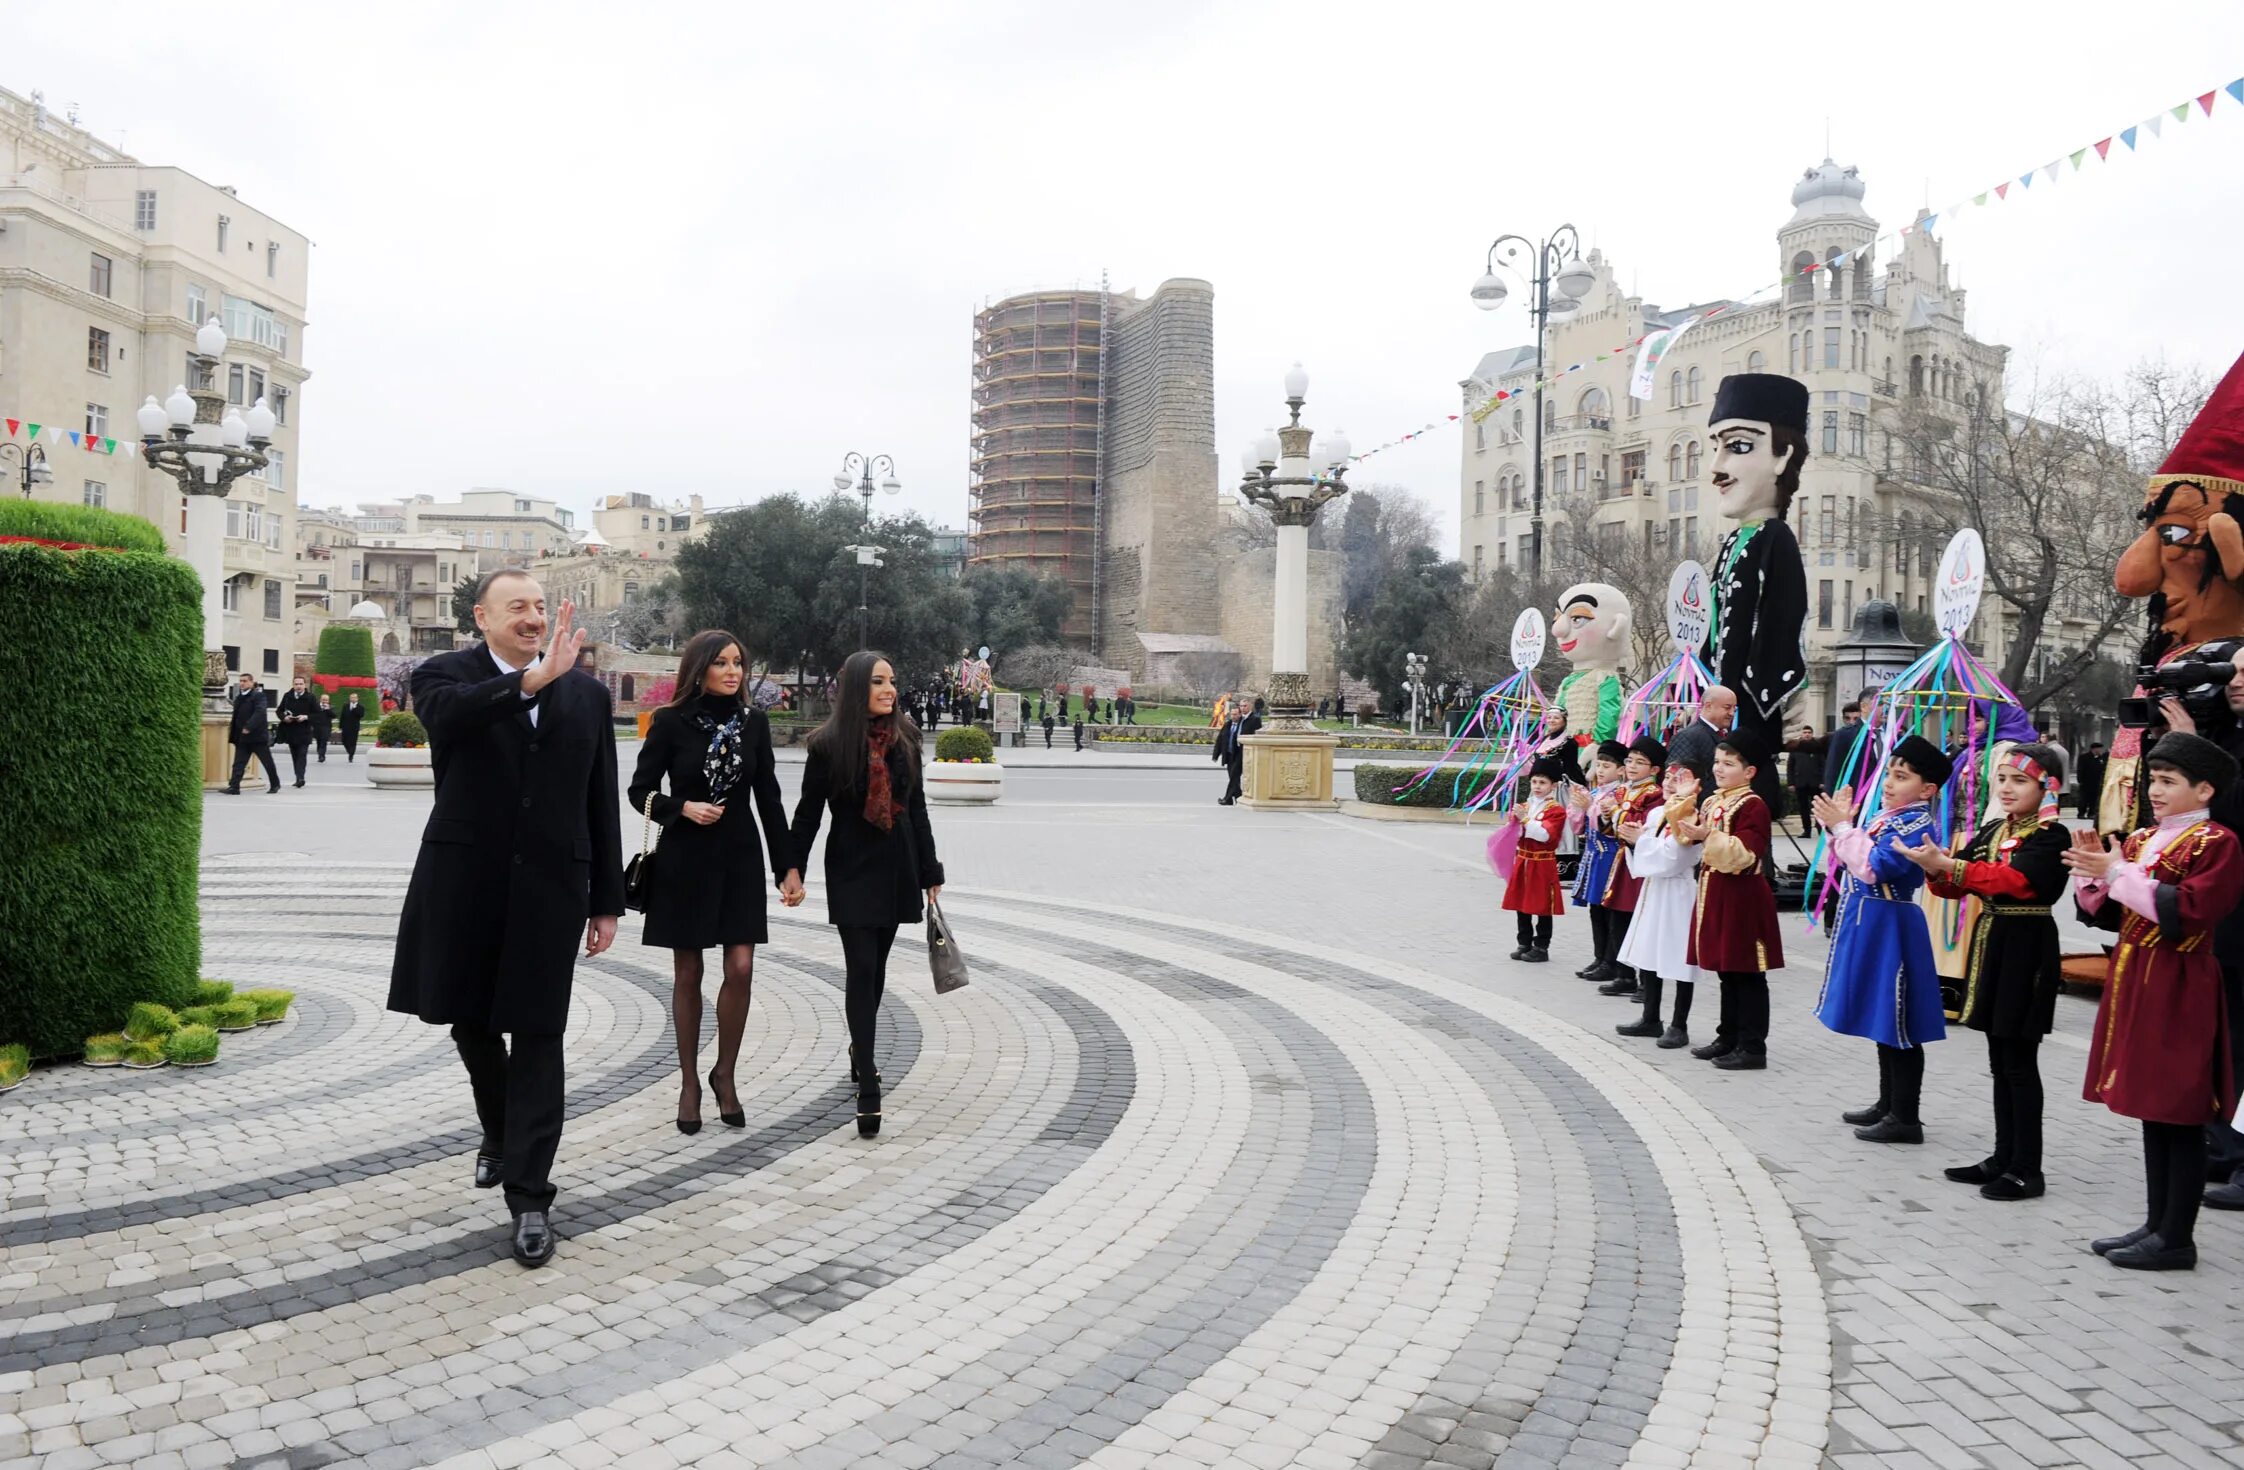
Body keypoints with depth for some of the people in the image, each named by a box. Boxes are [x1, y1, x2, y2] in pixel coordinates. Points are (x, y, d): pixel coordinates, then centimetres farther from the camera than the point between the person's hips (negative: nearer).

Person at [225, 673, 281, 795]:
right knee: (239, 762, -1)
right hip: (242, 737, 7)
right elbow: (237, 715, 22)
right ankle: (234, 787, -4)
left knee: (267, 762, 6)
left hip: (257, 735, -7)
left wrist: (249, 727, -29)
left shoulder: (258, 695, -10)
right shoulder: (239, 697, 14)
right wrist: (232, 726, 13)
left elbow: (260, 713, -22)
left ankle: (275, 785, 19)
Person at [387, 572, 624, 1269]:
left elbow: (601, 805, 8)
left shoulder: (587, 693, 6)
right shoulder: (444, 676, 0)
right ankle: (500, 1129, 42)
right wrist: (530, 681, -38)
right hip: (464, 885, 0)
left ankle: (529, 1197, 6)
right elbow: (449, 715, -28)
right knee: (470, 1021, 14)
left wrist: (607, 901, 7)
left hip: (548, 887, 0)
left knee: (537, 1036, 0)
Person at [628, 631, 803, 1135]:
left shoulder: (753, 722, 3)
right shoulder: (671, 722, -5)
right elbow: (641, 791, 0)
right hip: (685, 858, -2)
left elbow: (769, 799, 6)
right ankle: (689, 1082, 20)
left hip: (740, 857, 2)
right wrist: (684, 808, -18)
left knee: (740, 969, -6)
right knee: (687, 973, 6)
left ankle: (724, 1074, 14)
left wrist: (788, 866, 2)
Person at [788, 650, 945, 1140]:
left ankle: (861, 1047, 39)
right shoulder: (828, 744, -8)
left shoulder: (905, 738, 3)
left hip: (896, 868, 4)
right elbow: (808, 812, -2)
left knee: (876, 966, 15)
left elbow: (917, 809, 8)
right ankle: (868, 1091, -11)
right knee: (862, 969, -9)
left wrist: (929, 874, 9)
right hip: (851, 870, -4)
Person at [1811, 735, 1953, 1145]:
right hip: (1868, 922, 10)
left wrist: (1842, 826, -18)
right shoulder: (1885, 817, 12)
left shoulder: (1918, 824, -17)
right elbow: (1849, 863, 15)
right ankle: (1888, 1104, 29)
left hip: (1889, 926, -10)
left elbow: (1873, 867, -25)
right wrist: (1841, 825, 2)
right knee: (1882, 1020, 18)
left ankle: (1905, 1118, 4)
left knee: (1897, 1023, -3)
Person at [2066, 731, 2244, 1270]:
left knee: (2179, 1114, -1)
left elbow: (2187, 910, -22)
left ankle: (2177, 1237, 7)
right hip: (2134, 983, 8)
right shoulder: (2141, 839, 14)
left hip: (2178, 991, -8)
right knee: (2151, 1108, 13)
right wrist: (2095, 872, -3)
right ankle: (2157, 1223, 22)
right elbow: (2109, 913, 14)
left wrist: (2119, 874, -21)